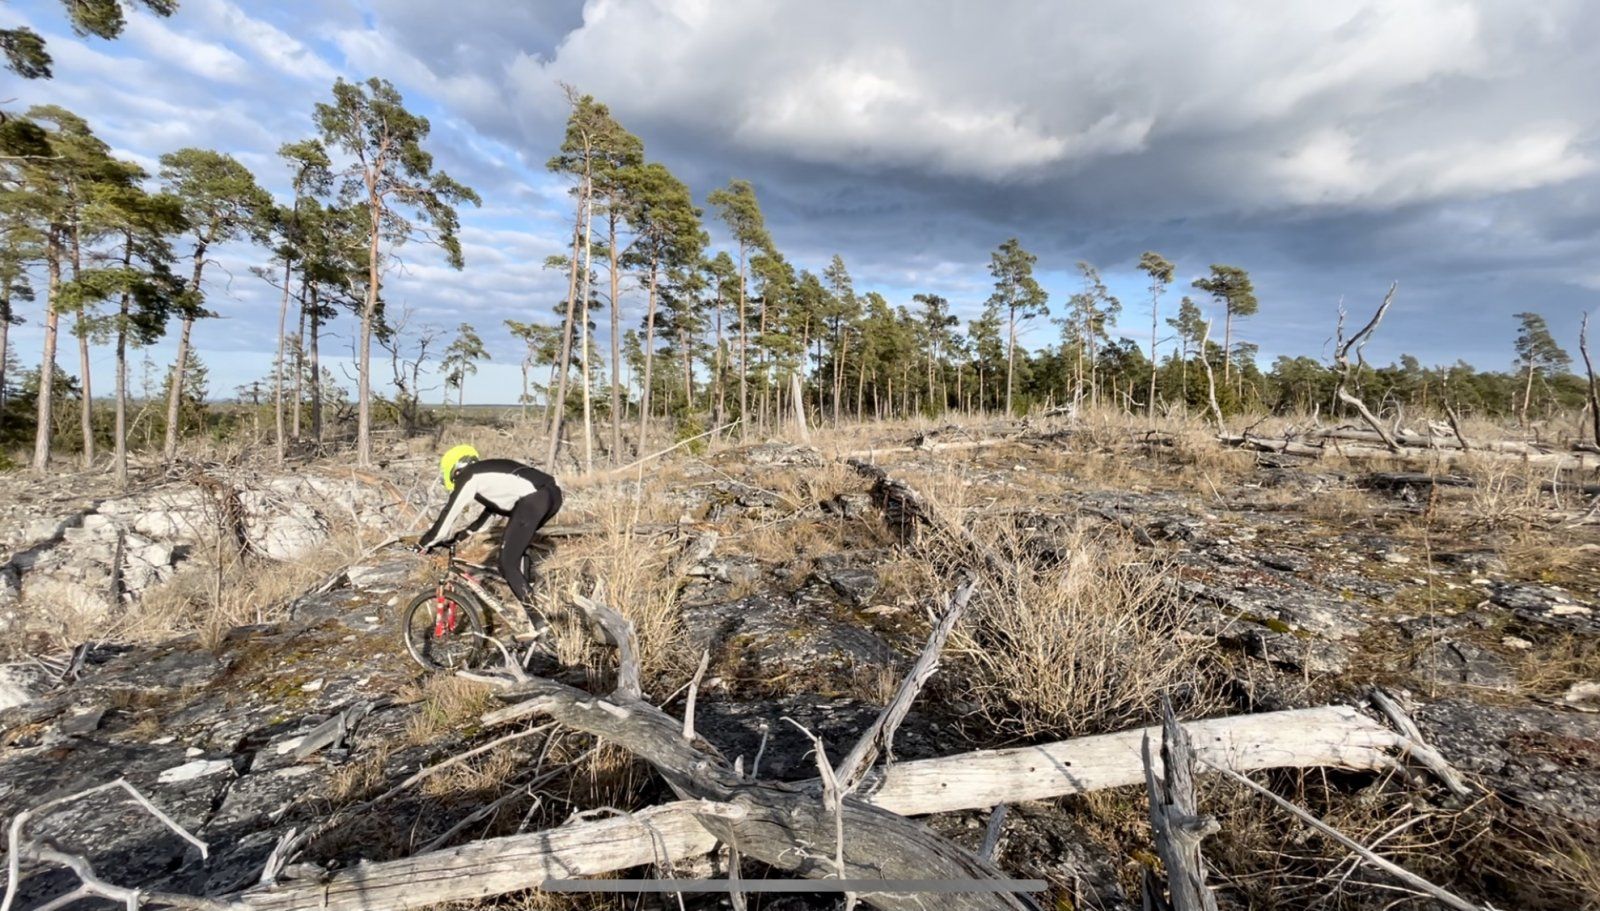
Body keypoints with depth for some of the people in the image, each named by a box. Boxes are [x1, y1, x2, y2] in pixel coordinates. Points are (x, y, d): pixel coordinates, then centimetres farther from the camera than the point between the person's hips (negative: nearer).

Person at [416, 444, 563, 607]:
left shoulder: (468, 477, 13)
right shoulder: (489, 472, 37)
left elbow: (449, 514, 13)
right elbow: (490, 510, 44)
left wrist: (425, 542, 25)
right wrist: (459, 537, 50)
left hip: (534, 498, -9)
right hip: (552, 492, 9)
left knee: (507, 564, 1)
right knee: (514, 548, 30)